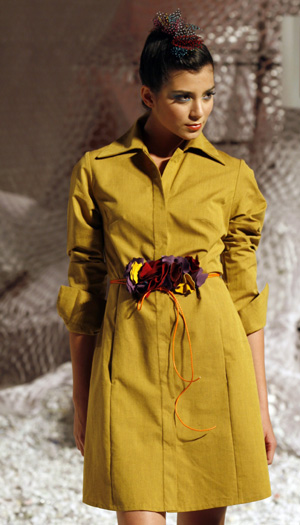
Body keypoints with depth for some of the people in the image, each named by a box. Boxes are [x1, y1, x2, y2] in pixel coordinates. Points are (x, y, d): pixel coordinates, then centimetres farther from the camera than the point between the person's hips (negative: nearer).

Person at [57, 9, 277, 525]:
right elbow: (83, 294, 7)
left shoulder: (231, 177, 6)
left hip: (210, 362, 1)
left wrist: (260, 405, 6)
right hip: (130, 362, -1)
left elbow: (245, 298, 8)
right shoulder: (97, 172, 4)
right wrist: (81, 403, 7)